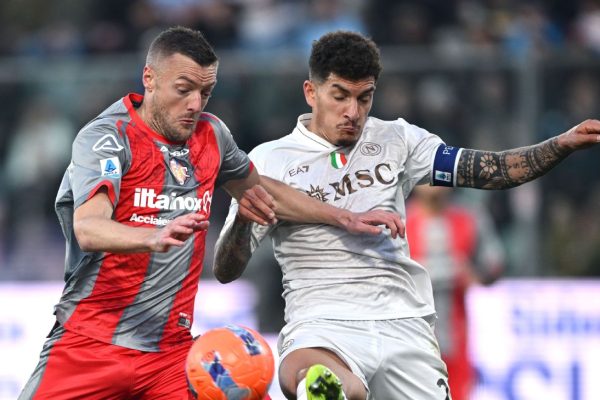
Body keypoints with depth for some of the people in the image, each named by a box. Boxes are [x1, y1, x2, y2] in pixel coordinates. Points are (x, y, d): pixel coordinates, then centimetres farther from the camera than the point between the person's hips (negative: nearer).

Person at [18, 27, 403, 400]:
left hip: (171, 351, 4)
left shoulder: (211, 134, 9)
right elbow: (88, 230, -28)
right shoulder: (106, 137, -11)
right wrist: (154, 238, -46)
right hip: (90, 344, -4)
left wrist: (347, 219, 28)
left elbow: (263, 190, 30)